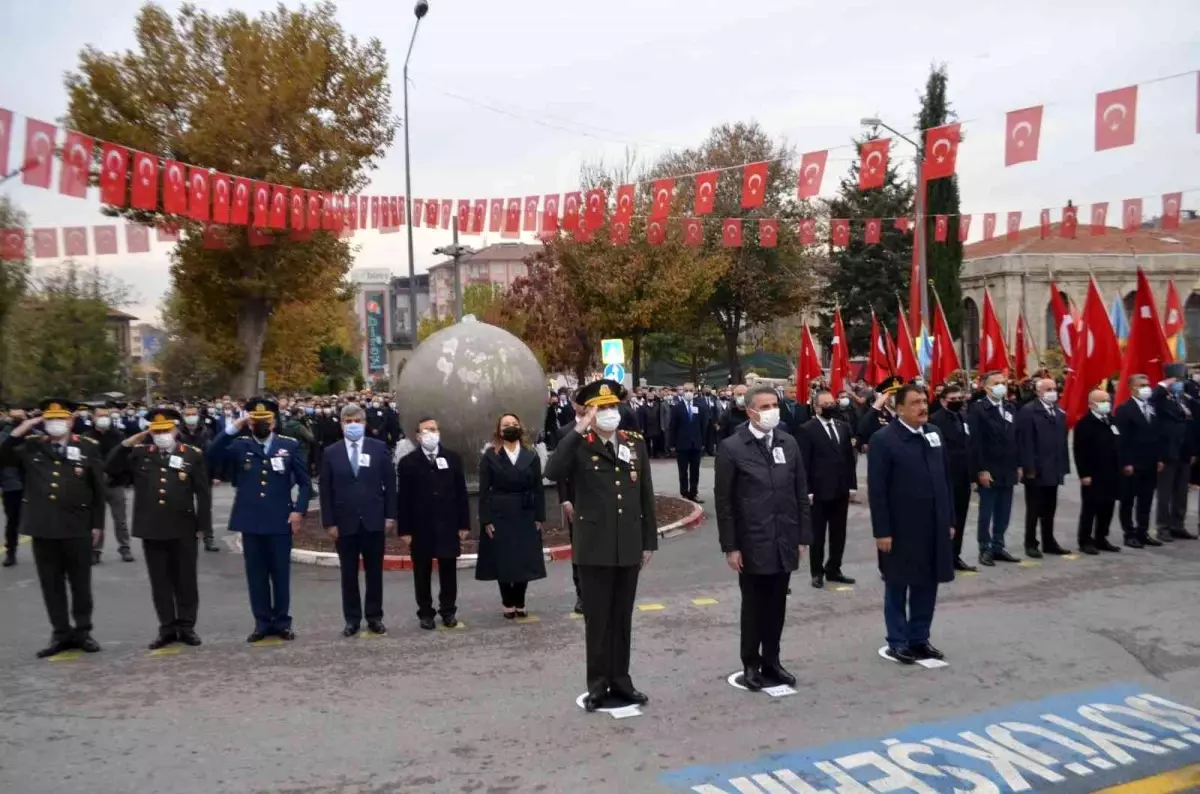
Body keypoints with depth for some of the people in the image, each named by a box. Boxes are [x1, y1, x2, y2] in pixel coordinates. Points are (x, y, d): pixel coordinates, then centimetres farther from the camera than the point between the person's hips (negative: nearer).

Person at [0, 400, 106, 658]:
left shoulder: (87, 447, 2)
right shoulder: (31, 447, 9)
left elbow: (98, 488, 2)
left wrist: (97, 524, -1)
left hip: (77, 527, -2)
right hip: (43, 527, 2)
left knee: (80, 582, 7)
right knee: (52, 584, 8)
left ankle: (83, 631, 19)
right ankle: (61, 633, 19)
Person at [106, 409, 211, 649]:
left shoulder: (193, 454, 0)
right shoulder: (139, 453, 8)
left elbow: (203, 492, 0)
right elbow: (111, 469, 1)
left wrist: (202, 525, -3)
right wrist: (127, 443, -6)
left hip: (183, 529, -2)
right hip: (151, 529, 2)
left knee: (185, 580, 7)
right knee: (160, 582, 9)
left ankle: (186, 626, 17)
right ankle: (167, 628, 18)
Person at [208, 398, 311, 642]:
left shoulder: (290, 445, 3)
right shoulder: (240, 445, 5)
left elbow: (305, 482, 5)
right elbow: (212, 456, -13)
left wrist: (299, 510, -6)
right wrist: (233, 428, -19)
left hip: (280, 521, -1)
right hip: (251, 521, 1)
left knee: (280, 573, 7)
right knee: (256, 574, 8)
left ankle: (281, 622, 18)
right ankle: (262, 623, 18)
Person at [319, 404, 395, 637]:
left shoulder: (379, 448, 2)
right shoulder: (331, 453, 2)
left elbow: (389, 484, 2)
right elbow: (326, 491, 1)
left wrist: (390, 515, -3)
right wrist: (329, 522, -5)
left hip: (373, 520, 0)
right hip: (345, 522, 0)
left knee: (374, 572, 8)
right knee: (349, 574, 8)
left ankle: (374, 617, 18)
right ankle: (352, 619, 17)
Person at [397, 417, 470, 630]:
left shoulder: (453, 458, 5)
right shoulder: (408, 462, -1)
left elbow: (461, 493, 4)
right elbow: (403, 498, -2)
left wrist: (463, 524, 1)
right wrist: (405, 529, -7)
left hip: (448, 525, 1)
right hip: (421, 527, -1)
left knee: (448, 570, 8)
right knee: (422, 572, 7)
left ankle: (448, 611, 20)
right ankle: (425, 613, 18)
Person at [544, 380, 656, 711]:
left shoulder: (636, 443, 6)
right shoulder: (579, 446, -6)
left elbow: (646, 496, 8)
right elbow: (553, 473, -26)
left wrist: (649, 541, 7)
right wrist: (578, 431, -27)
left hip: (629, 546, 4)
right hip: (594, 547, -3)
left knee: (622, 618, 13)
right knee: (597, 619, 7)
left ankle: (620, 681, 25)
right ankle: (598, 685, 18)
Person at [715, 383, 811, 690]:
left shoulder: (789, 444, 6)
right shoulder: (732, 448, -8)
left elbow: (801, 493, 9)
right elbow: (724, 501, -8)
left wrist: (803, 536, 6)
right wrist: (730, 546, -10)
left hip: (784, 541, 4)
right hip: (752, 543, -4)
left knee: (776, 605, 12)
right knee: (753, 605, 7)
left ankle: (771, 662, 26)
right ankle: (751, 664, 22)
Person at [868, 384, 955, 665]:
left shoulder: (934, 434, 8)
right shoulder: (884, 439, -12)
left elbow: (944, 480, 12)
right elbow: (876, 490, -13)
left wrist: (949, 520, 11)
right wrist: (882, 531, -15)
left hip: (933, 527, 6)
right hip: (900, 529, -6)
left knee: (927, 585, 12)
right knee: (898, 586, 7)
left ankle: (919, 638, 25)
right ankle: (898, 642, 18)